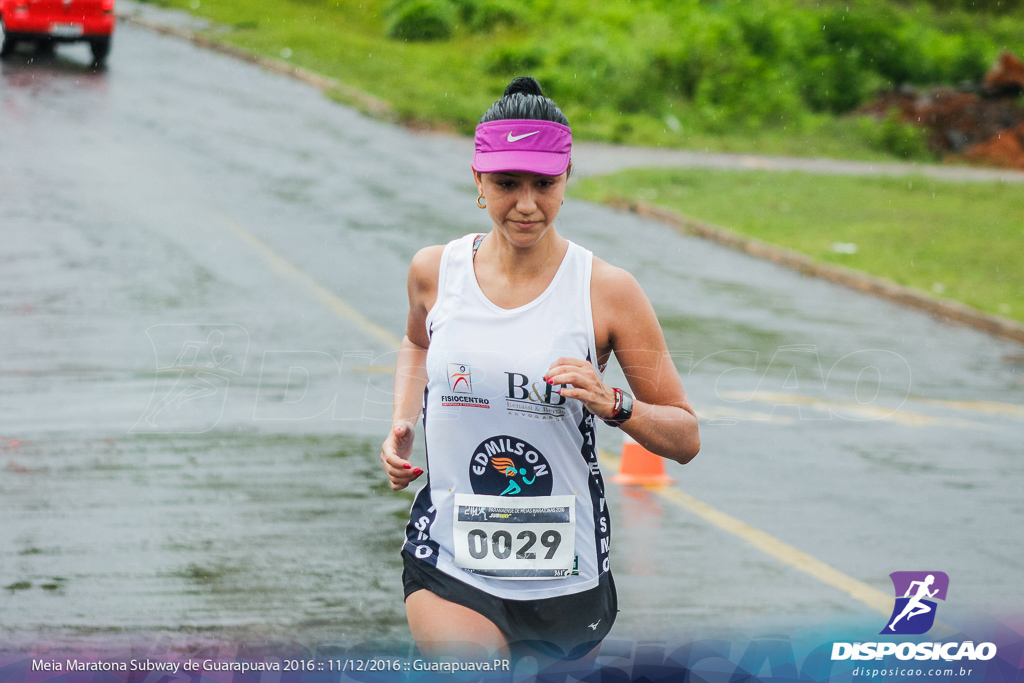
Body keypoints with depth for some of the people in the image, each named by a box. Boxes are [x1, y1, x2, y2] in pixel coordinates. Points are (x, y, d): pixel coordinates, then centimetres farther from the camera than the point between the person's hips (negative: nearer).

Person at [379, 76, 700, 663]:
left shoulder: (608, 291, -7)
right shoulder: (434, 272, 1)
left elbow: (686, 439, -2)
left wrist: (613, 404, -20)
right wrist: (403, 425, 10)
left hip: (564, 573, 0)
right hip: (449, 566, 0)